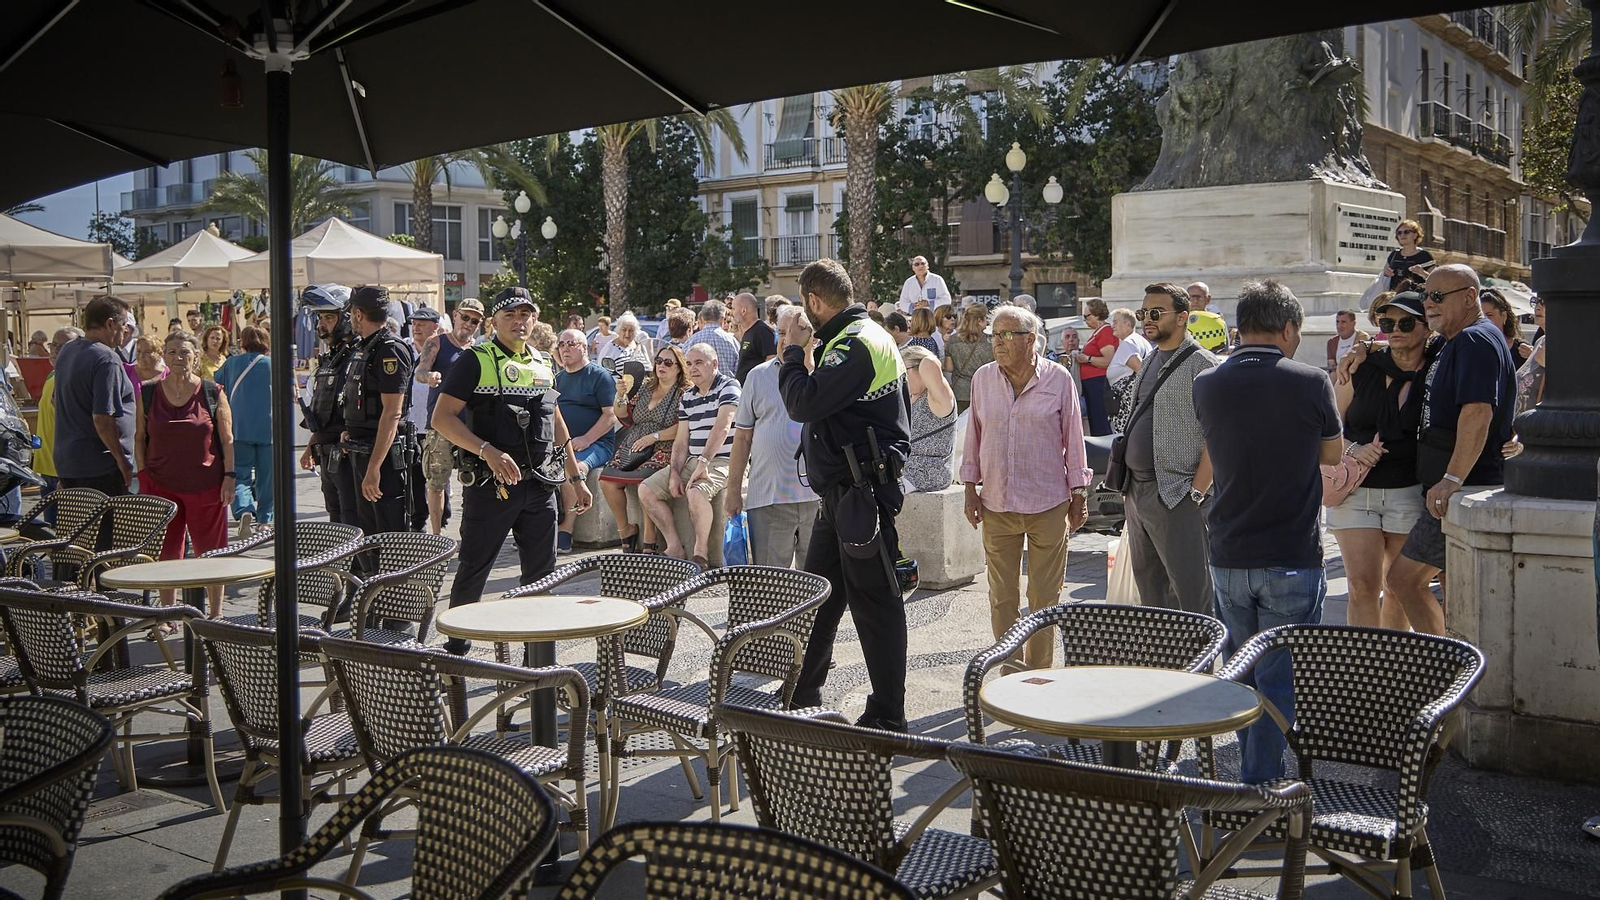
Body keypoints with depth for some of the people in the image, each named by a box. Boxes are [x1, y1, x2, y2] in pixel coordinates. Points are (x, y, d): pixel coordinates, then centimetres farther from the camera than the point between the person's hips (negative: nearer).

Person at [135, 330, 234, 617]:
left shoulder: (213, 393, 0)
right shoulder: (148, 393, 4)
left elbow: (227, 440, 2)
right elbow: (139, 437, 9)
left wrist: (229, 477, -5)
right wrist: (143, 476, 2)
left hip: (205, 485, -1)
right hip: (161, 484, 2)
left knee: (210, 553, 4)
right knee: (165, 553, 7)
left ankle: (215, 615, 15)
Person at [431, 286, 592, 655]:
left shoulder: (541, 366, 15)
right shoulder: (475, 361, -4)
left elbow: (557, 426, 23)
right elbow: (442, 418, -12)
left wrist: (576, 478, 21)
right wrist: (489, 452, -23)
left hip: (539, 486, 6)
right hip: (490, 485, -5)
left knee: (542, 572, 8)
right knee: (473, 571, 3)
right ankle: (455, 648, 17)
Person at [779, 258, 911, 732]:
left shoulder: (855, 343, -18)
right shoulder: (864, 335, 16)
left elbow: (804, 404, -23)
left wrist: (794, 351, -9)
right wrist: (805, 356, 15)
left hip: (862, 492, -11)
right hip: (841, 492, 11)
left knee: (873, 602, -3)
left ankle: (887, 716, 6)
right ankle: (803, 697, 29)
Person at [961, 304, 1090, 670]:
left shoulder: (1058, 379, -3)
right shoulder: (983, 379, 4)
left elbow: (1073, 438, 2)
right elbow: (974, 436, 11)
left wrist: (1079, 495, 2)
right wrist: (970, 487, 8)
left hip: (1048, 503, -2)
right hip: (997, 503, 2)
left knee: (1044, 597, 6)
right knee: (1001, 597, 7)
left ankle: (1039, 674, 18)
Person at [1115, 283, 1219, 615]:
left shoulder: (1201, 365, -11)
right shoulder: (1148, 362, 16)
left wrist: (1196, 493, -20)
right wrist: (1128, 486, 16)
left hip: (1175, 497, -9)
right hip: (1136, 491, 9)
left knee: (1190, 592, -4)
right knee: (1148, 584, 16)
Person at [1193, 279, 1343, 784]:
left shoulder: (1207, 386, -1)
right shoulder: (1311, 383, -10)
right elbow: (1333, 454, 6)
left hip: (1228, 557, 4)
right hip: (1293, 559, -4)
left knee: (1241, 676, 18)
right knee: (1279, 680, 3)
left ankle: (1252, 776, 30)